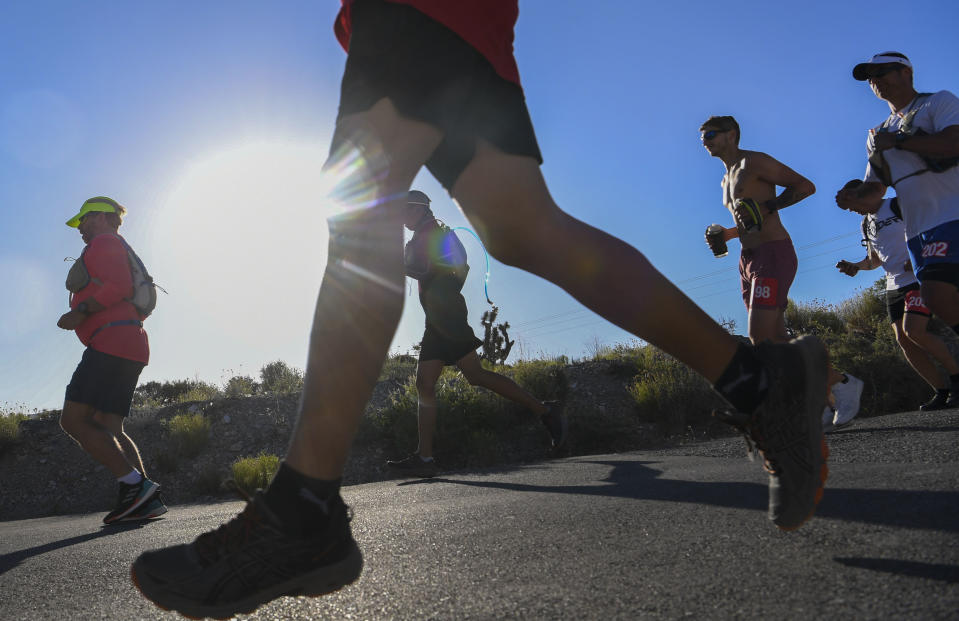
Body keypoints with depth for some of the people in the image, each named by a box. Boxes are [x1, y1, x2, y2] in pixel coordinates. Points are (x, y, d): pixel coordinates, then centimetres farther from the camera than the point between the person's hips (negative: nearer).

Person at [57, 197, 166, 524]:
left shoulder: (104, 243, 1)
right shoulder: (120, 252, 31)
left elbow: (118, 286, -17)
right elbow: (136, 306, 29)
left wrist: (80, 312, -16)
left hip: (112, 342, -10)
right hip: (130, 348, 10)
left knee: (73, 420, -12)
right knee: (107, 428, 5)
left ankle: (135, 484, -20)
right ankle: (147, 500, -5)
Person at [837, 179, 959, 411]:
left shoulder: (898, 205, -6)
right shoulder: (866, 224, 16)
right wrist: (855, 266, 5)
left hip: (918, 278, -8)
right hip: (894, 286, 8)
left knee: (914, 331, -21)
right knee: (903, 340, -2)